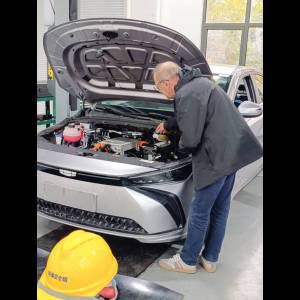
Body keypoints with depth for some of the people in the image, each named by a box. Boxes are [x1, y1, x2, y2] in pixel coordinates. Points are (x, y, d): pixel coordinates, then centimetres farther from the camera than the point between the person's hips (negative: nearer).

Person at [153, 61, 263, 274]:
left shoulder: (187, 95, -19)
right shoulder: (198, 82, 14)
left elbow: (190, 140, -21)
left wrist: (180, 146, 2)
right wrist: (167, 124, 45)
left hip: (217, 158, -10)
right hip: (232, 151, 10)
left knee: (200, 212, 5)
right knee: (220, 210, 17)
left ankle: (187, 260, 22)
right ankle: (210, 259, 31)